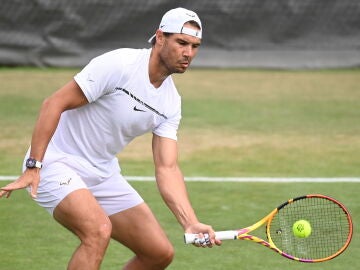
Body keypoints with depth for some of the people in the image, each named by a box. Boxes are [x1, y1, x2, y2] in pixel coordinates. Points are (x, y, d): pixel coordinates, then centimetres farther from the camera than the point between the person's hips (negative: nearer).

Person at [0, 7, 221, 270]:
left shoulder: (171, 103, 1)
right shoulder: (118, 65, -21)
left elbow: (167, 169, -3)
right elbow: (54, 103, -21)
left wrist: (191, 223, -18)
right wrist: (33, 167, -25)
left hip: (104, 175, 8)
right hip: (57, 163, -8)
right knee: (99, 230, -33)